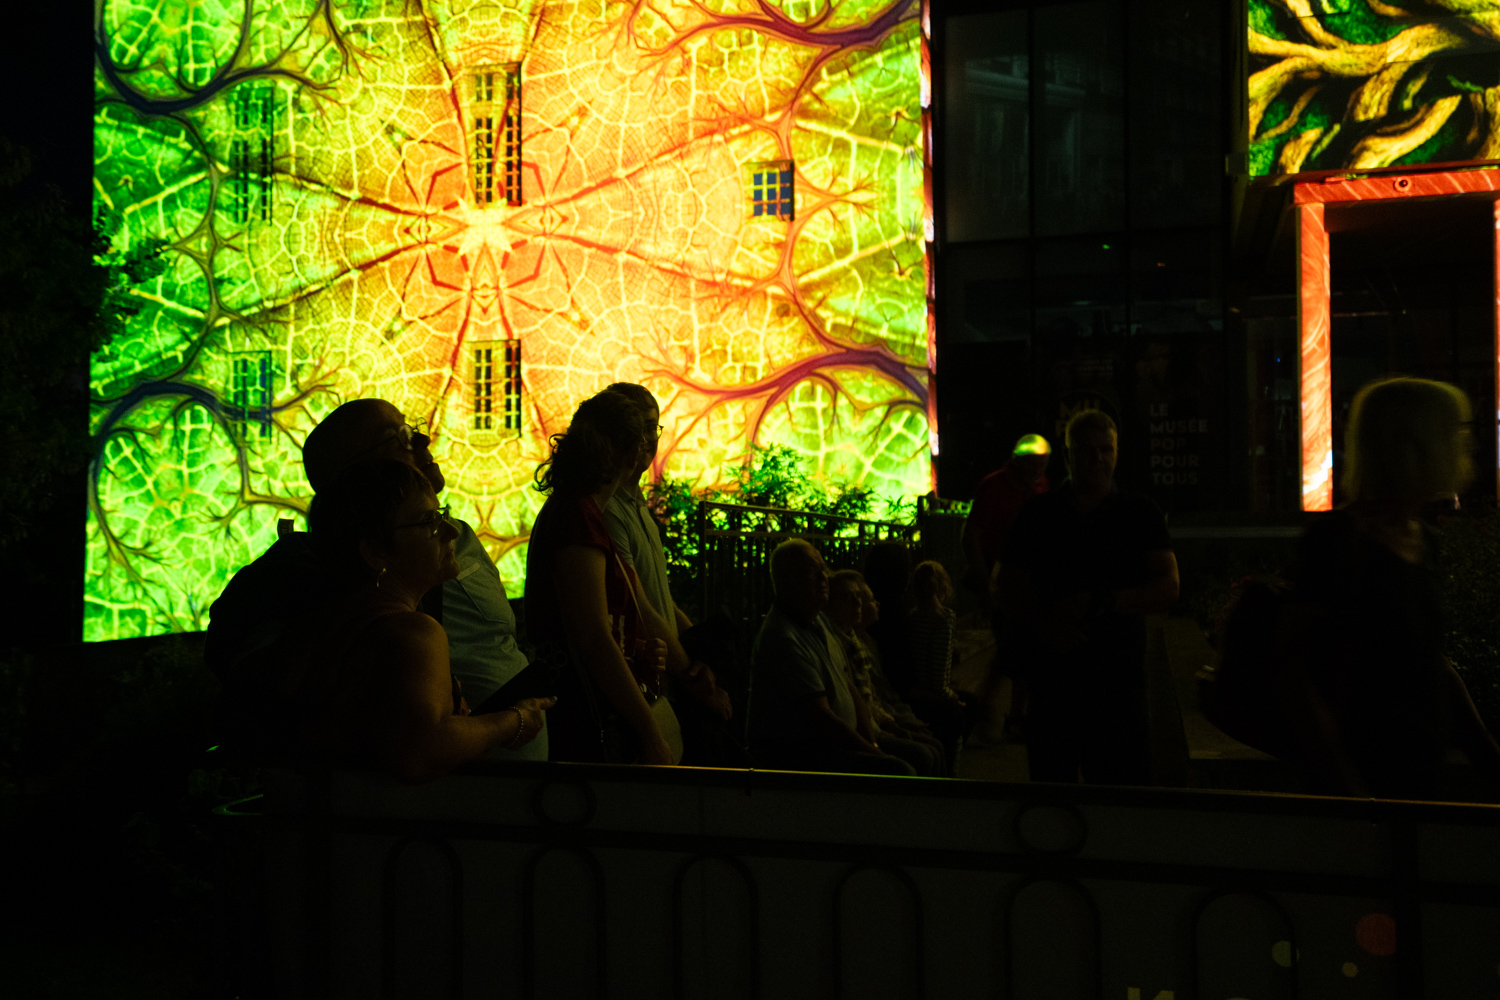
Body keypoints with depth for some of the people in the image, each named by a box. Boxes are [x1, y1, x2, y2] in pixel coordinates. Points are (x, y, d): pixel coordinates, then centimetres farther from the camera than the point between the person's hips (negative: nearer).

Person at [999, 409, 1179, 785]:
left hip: (1119, 673, -1)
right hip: (1051, 671, 1)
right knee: (1049, 779, 3)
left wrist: (1100, 603, -14)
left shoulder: (1141, 514, 7)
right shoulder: (1037, 514, 10)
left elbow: (1167, 589, -1)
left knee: (1125, 782, -4)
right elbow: (1010, 589, 7)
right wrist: (1045, 622, -12)